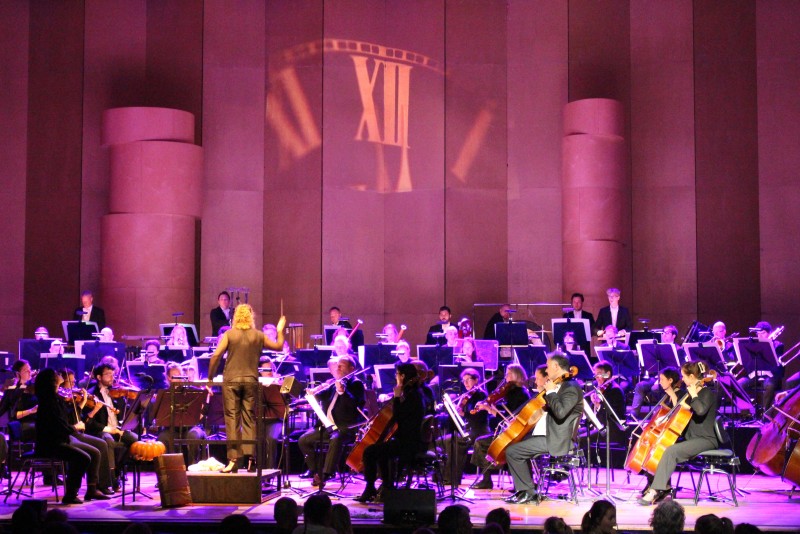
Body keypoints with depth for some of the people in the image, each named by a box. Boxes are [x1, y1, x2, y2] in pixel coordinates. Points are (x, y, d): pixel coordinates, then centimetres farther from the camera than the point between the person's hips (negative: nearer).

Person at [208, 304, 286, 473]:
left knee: (232, 419, 0)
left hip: (231, 380, -2)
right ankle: (250, 457, 4)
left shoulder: (229, 335, -2)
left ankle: (234, 459, -6)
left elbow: (216, 356, -8)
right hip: (251, 381, 2)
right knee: (249, 419, 8)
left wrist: (210, 378, 1)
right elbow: (278, 346, 18)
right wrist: (280, 331, 35)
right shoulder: (258, 336, 4)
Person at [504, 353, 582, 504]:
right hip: (548, 435, 11)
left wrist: (550, 392, -19)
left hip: (556, 441, -11)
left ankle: (528, 492, -6)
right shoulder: (562, 386, 16)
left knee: (512, 451, -14)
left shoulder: (571, 388, -15)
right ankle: (525, 489, 20)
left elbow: (560, 412, -30)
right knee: (518, 444, 23)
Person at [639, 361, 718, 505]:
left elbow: (701, 411, -30)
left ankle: (656, 490, -31)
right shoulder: (691, 392, 16)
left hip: (705, 440, -10)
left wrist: (693, 395, -17)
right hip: (691, 438, 10)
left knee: (671, 451, -29)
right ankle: (664, 488, -7)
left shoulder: (708, 393, -9)